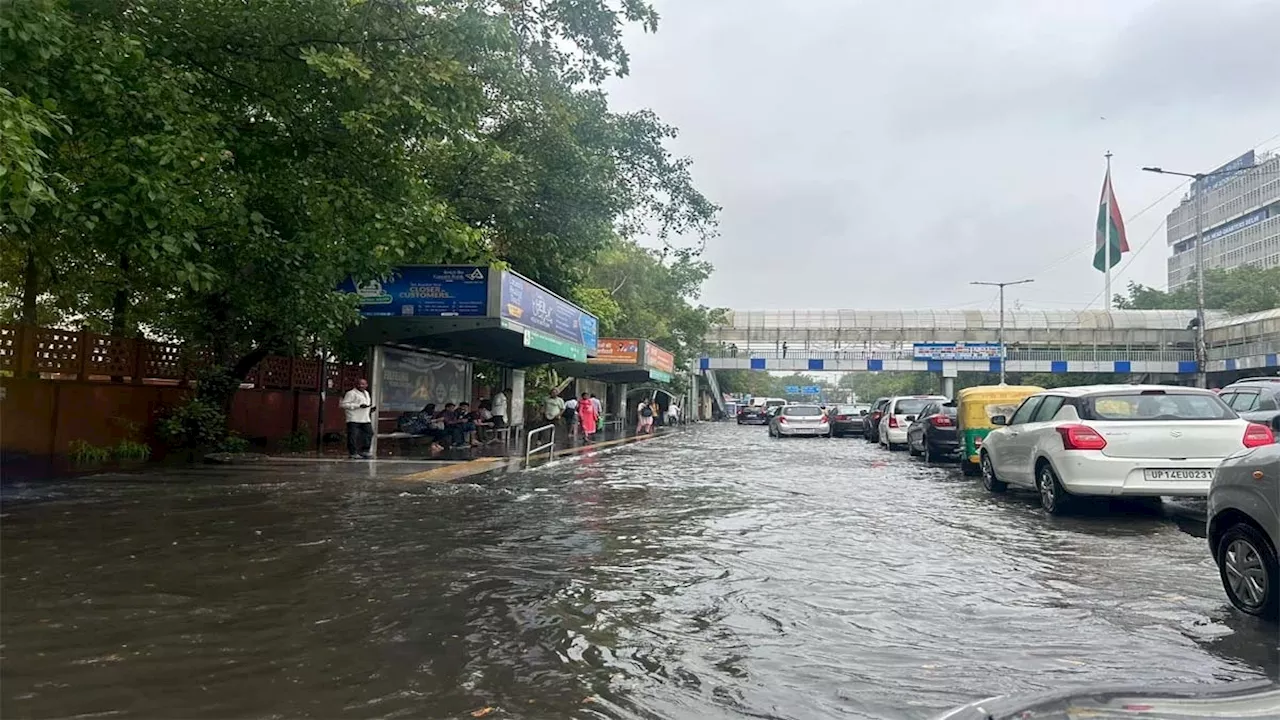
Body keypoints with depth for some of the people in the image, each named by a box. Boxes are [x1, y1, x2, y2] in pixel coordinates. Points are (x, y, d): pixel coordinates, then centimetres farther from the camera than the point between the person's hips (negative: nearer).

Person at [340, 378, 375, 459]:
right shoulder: (351, 393, -5)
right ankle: (353, 453, 0)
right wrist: (359, 406, -18)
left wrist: (371, 408, 11)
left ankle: (364, 451, 15)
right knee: (353, 436, -7)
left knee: (369, 433, 5)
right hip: (354, 419, -8)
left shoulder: (366, 393, 22)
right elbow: (343, 404, -12)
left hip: (365, 419, 8)